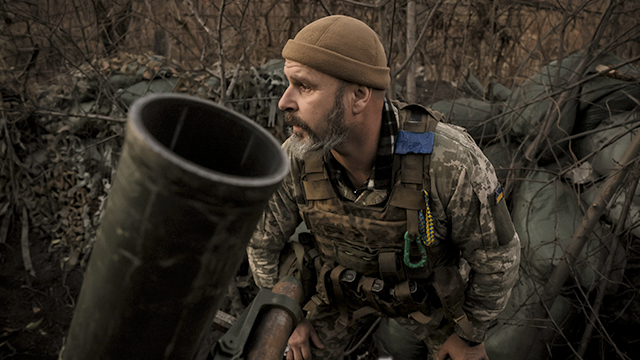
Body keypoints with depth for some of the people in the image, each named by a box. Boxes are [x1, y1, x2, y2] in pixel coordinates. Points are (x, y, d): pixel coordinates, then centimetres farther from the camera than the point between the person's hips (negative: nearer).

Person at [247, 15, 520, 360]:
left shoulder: (452, 161, -41)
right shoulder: (296, 157, -31)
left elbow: (498, 255, -22)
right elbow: (262, 240, -10)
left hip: (428, 287, -1)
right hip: (346, 281, 2)